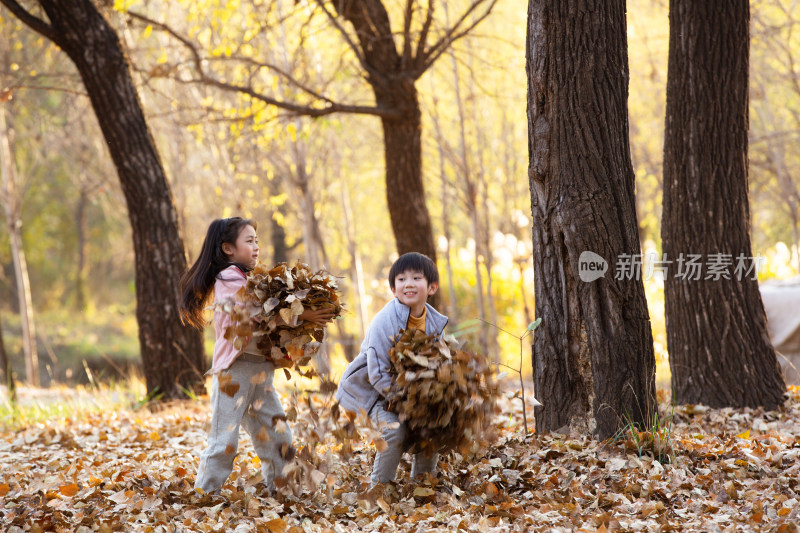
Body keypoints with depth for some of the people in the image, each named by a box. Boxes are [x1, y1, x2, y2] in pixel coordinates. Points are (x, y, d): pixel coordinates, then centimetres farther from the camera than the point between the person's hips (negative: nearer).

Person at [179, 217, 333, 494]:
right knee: (225, 438, -5)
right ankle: (205, 493, 2)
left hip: (261, 368, 8)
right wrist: (301, 314, -23)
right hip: (235, 367, -8)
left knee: (278, 435, 8)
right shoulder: (228, 279, -9)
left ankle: (277, 491, 18)